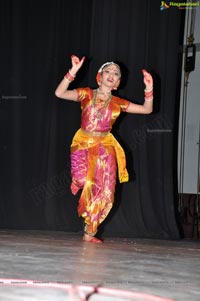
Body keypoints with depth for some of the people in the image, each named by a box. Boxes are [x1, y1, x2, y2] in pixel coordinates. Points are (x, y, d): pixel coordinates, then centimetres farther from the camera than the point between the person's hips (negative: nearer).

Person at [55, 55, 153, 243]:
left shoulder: (118, 103, 10)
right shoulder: (87, 94, 4)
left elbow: (147, 109, 9)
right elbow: (59, 93, -7)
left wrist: (149, 89, -6)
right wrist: (73, 72, -17)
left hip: (105, 147, 2)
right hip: (82, 144, -2)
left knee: (104, 191, -4)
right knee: (86, 182, -26)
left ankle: (89, 232, 10)